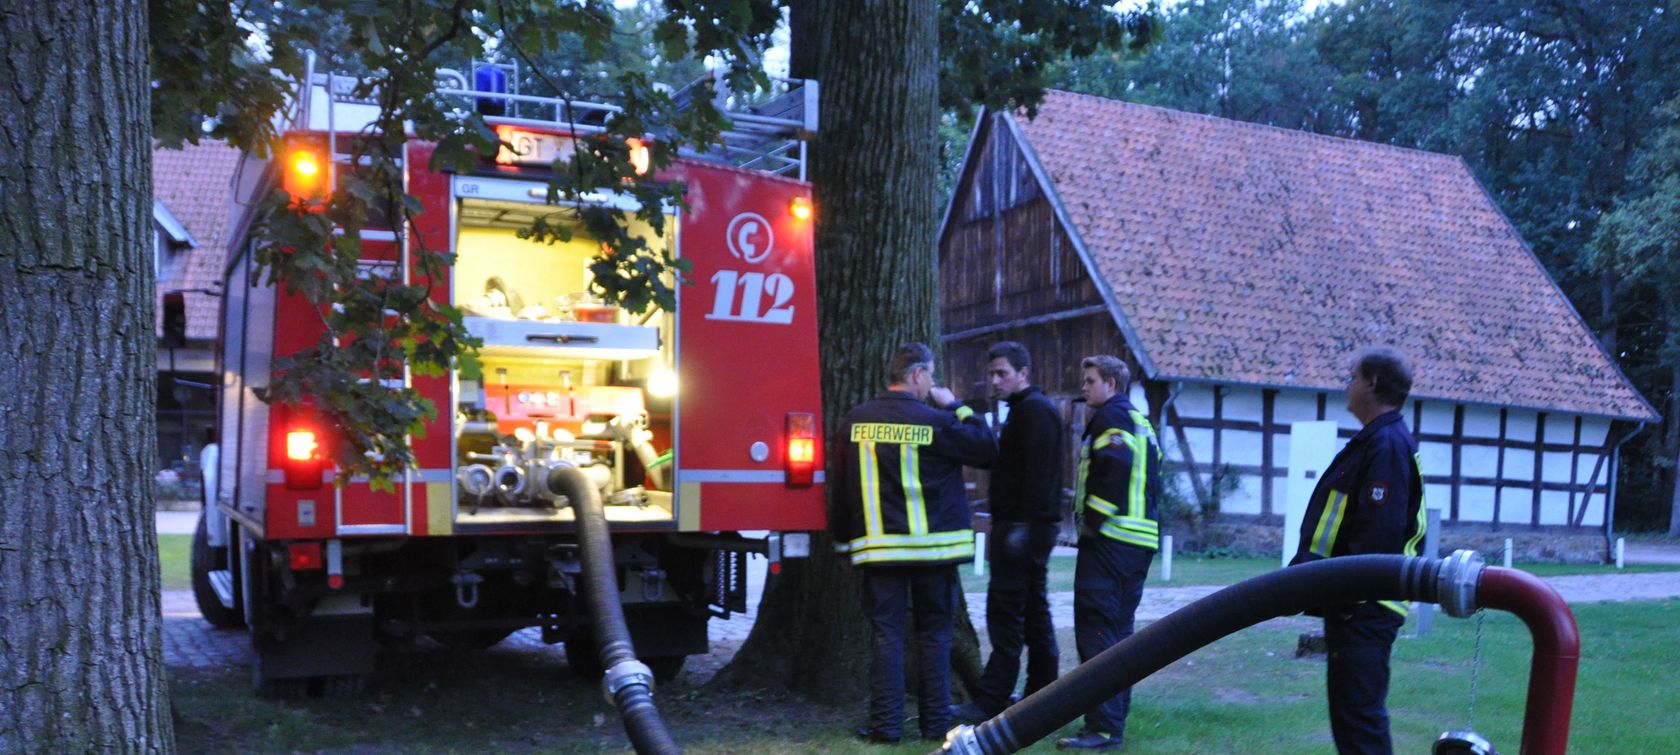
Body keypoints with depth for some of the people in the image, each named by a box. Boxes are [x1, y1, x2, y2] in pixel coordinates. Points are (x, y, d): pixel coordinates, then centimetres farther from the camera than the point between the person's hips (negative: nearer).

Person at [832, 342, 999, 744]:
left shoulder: (857, 420, 2)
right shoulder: (937, 421, -9)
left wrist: (844, 539, 17)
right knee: (934, 633, 9)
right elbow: (988, 449, 0)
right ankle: (935, 722, 12)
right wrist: (957, 407, 8)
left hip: (879, 546, 2)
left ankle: (886, 723, 4)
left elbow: (844, 485, 7)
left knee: (885, 632, 5)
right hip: (933, 545, -2)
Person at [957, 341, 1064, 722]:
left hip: (1023, 526, -11)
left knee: (1005, 612, -10)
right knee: (1033, 611, 13)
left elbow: (1038, 472, -21)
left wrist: (1023, 525, -25)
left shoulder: (1034, 409, -11)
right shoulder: (1025, 409, 21)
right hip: (1024, 528, 11)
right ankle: (1041, 695, 20)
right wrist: (1002, 526, 19)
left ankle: (991, 701, -8)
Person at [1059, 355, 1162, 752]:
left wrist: (1093, 518, -16)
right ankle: (1114, 716, 22)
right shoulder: (1140, 422, 22)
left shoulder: (1112, 416, -7)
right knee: (1118, 630, 15)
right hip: (1139, 540, 10)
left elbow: (1115, 468, -23)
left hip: (1110, 539, -10)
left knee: (1096, 630, -10)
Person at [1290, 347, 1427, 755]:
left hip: (1363, 609, -11)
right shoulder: (1376, 441, 17)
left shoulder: (1386, 445, -16)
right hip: (1354, 605, 11)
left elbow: (1378, 535, -25)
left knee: (1359, 716, -6)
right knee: (1350, 711, 17)